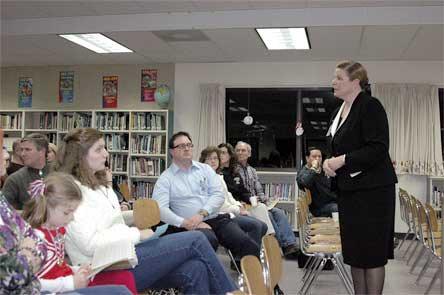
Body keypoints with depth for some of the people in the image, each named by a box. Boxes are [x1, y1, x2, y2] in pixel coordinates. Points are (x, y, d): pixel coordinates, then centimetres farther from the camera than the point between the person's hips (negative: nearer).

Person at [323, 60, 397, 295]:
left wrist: (343, 160, -18)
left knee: (372, 251, -1)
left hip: (371, 189, -8)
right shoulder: (340, 111, 15)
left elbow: (378, 149, -19)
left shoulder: (370, 106, -11)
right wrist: (329, 162, 2)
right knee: (354, 251, 13)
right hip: (348, 188, 9)